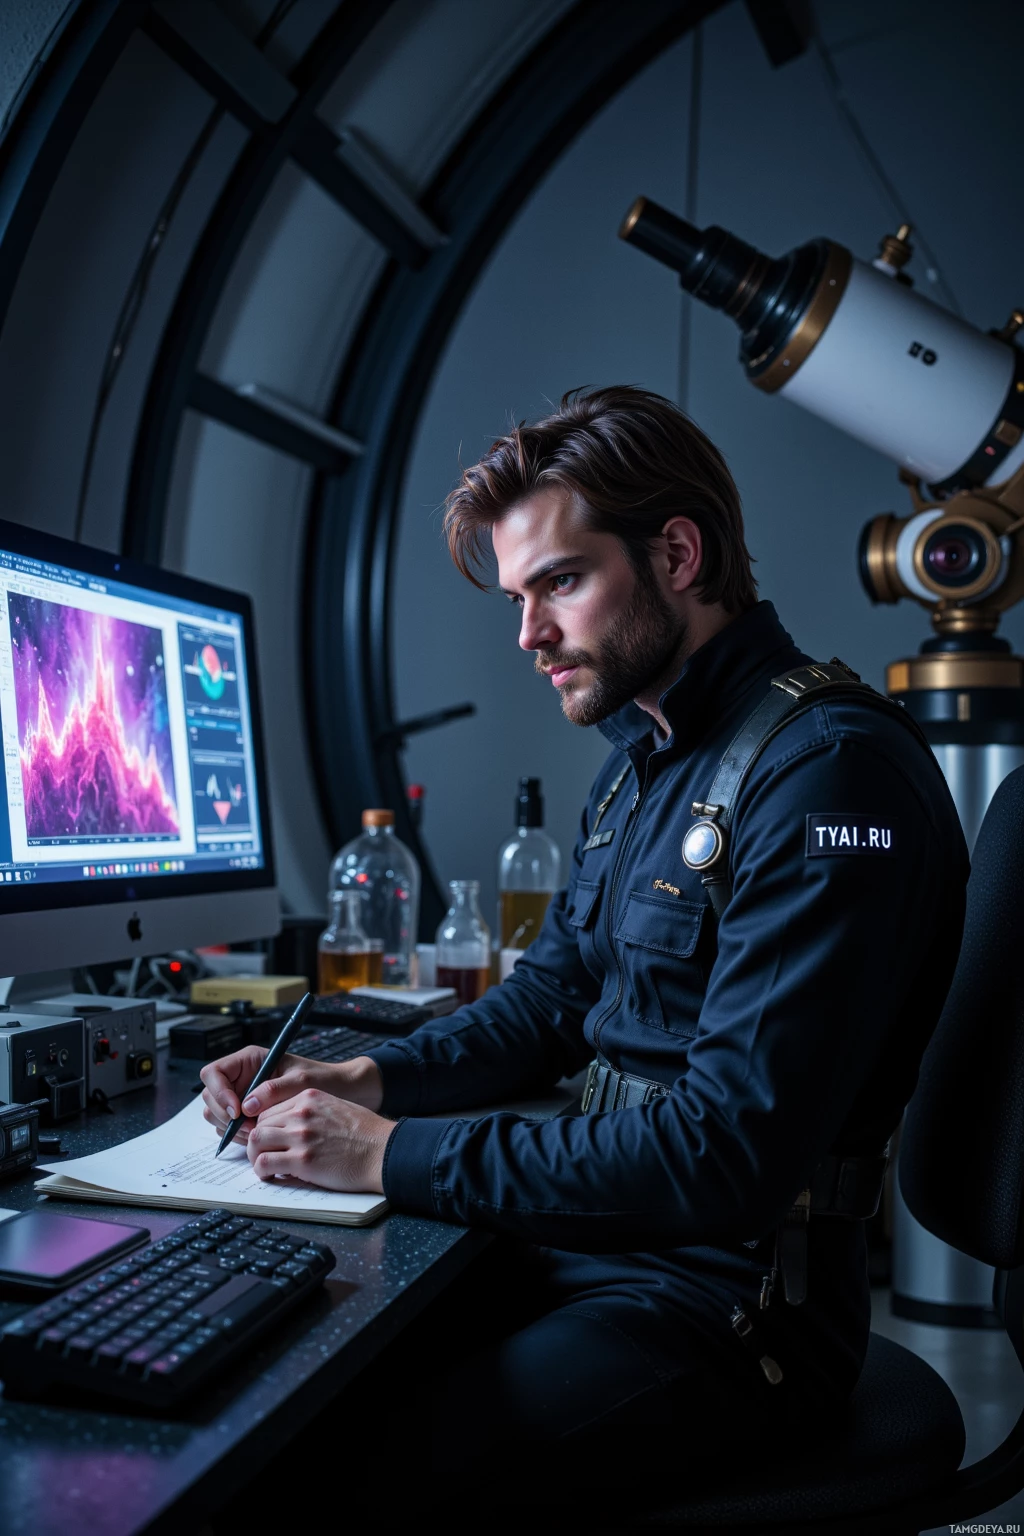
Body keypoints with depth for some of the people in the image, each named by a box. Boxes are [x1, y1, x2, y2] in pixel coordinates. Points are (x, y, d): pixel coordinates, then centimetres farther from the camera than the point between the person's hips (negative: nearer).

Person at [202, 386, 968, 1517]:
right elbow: (548, 999, 16)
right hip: (590, 1232, 8)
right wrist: (366, 1081, -1)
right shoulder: (640, 762, 11)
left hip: (732, 1298, -8)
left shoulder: (830, 771, -21)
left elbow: (730, 1151, -25)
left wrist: (398, 1156, -21)